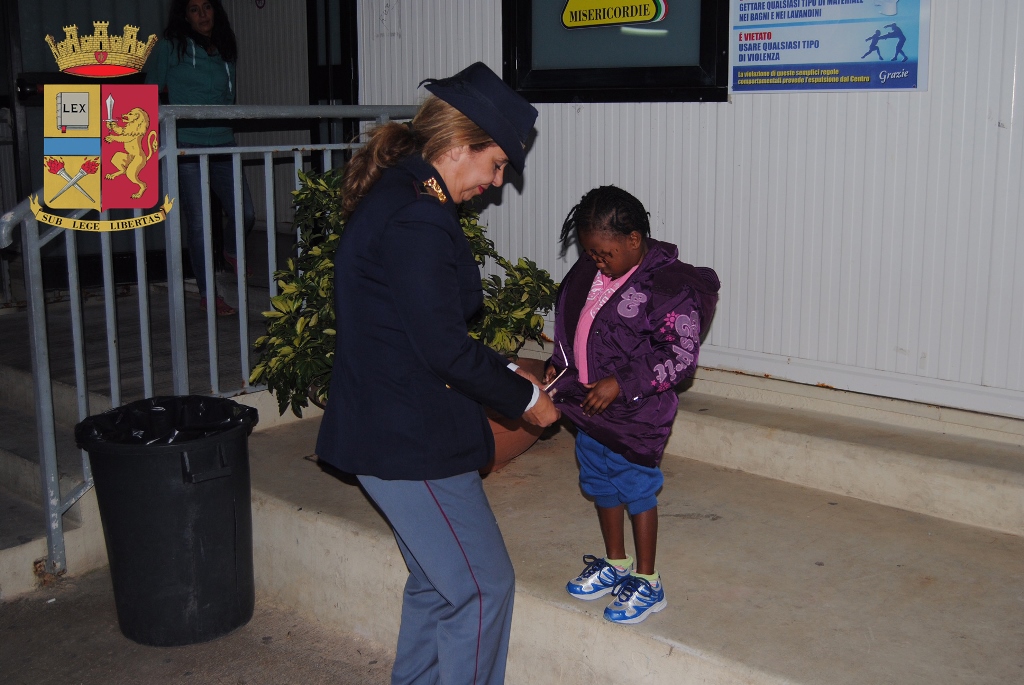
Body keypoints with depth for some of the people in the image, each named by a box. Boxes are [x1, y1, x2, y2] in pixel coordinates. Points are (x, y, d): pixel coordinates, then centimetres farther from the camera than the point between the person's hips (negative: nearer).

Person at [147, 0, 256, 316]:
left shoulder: (226, 52, 13)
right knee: (199, 223, -2)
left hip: (222, 147, 4)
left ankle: (231, 251, 34)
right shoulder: (169, 48, -1)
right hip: (187, 148, -4)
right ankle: (207, 295, 10)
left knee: (245, 215, -1)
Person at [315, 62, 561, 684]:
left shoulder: (395, 197, 11)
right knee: (483, 586, 1)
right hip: (410, 440, -11)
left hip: (389, 427, 11)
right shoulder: (419, 219, -22)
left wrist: (505, 373, 13)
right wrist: (524, 398, -7)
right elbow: (444, 348, -21)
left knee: (438, 581, 22)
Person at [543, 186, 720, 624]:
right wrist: (558, 365, 3)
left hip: (635, 415, -7)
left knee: (637, 491, 5)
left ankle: (647, 583, 21)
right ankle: (615, 564, 38)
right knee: (602, 487, 19)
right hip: (588, 407, 7)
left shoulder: (669, 286, -19)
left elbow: (682, 356, -20)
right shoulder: (588, 273, 2)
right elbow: (569, 322, 18)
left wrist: (621, 384, -23)